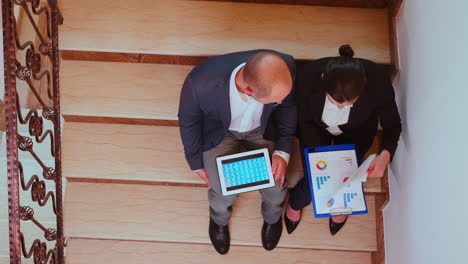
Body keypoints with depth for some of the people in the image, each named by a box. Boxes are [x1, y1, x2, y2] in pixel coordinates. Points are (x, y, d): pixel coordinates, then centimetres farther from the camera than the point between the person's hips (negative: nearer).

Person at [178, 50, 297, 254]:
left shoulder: (286, 69, -35)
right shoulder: (201, 83, -41)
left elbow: (288, 105, -9)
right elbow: (188, 121, -16)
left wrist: (283, 150, -15)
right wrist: (196, 162, -2)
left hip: (264, 128, 2)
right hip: (219, 131, -1)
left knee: (276, 188, -4)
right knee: (223, 195, -8)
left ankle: (272, 218, 36)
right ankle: (219, 220, 34)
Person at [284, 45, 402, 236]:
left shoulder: (378, 80, -37)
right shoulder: (308, 77, -38)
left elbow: (392, 124, -19)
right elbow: (305, 123, -18)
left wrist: (385, 153, -38)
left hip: (355, 133, 1)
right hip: (317, 129, 0)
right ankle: (295, 203, 30)